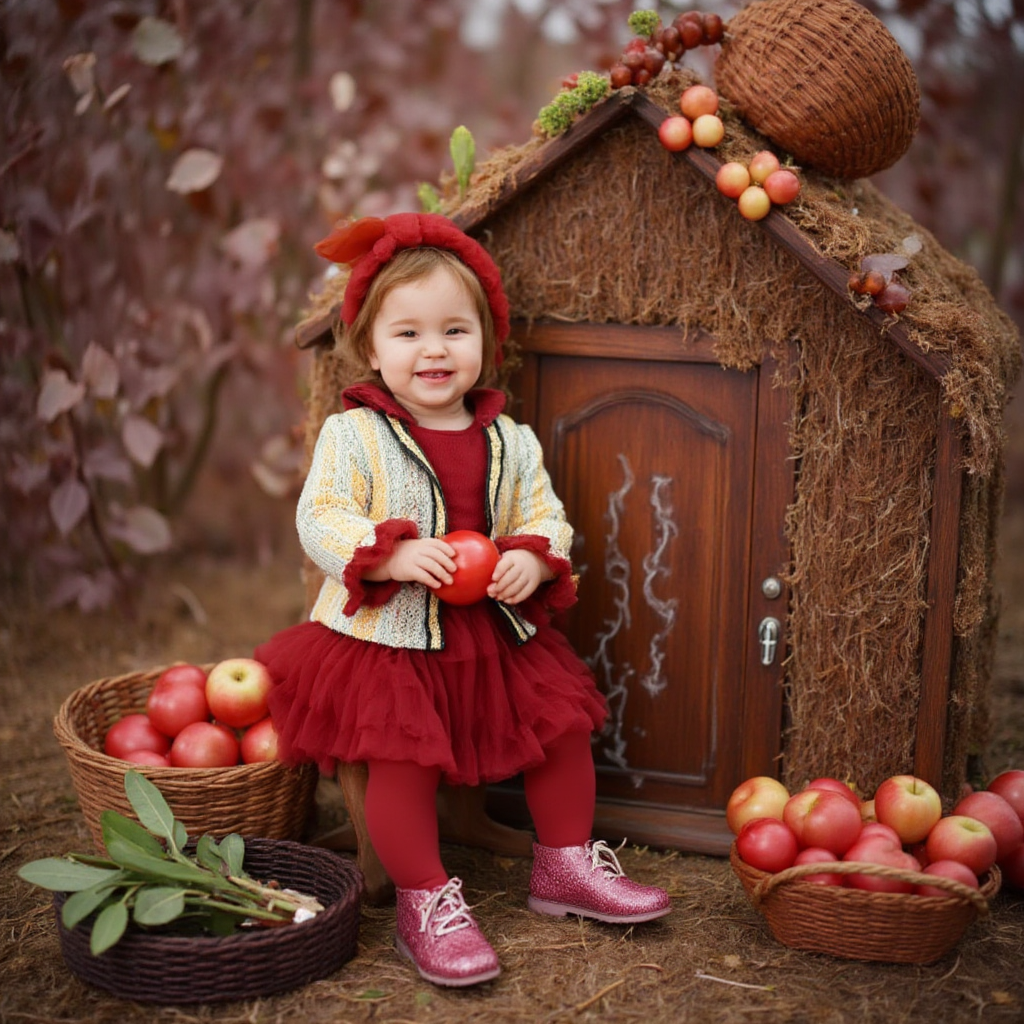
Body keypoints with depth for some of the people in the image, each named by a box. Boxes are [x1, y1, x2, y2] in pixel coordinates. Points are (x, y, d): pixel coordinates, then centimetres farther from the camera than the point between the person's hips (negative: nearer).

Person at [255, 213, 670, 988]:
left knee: (564, 725, 7)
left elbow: (545, 518, 7)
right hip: (387, 635, -4)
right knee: (404, 758, -13)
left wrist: (533, 560, -16)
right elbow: (320, 521, -14)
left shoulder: (511, 442, 4)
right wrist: (396, 553, -30)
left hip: (496, 631, 5)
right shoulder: (352, 436, -9)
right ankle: (425, 901, 9)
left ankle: (566, 864, 28)